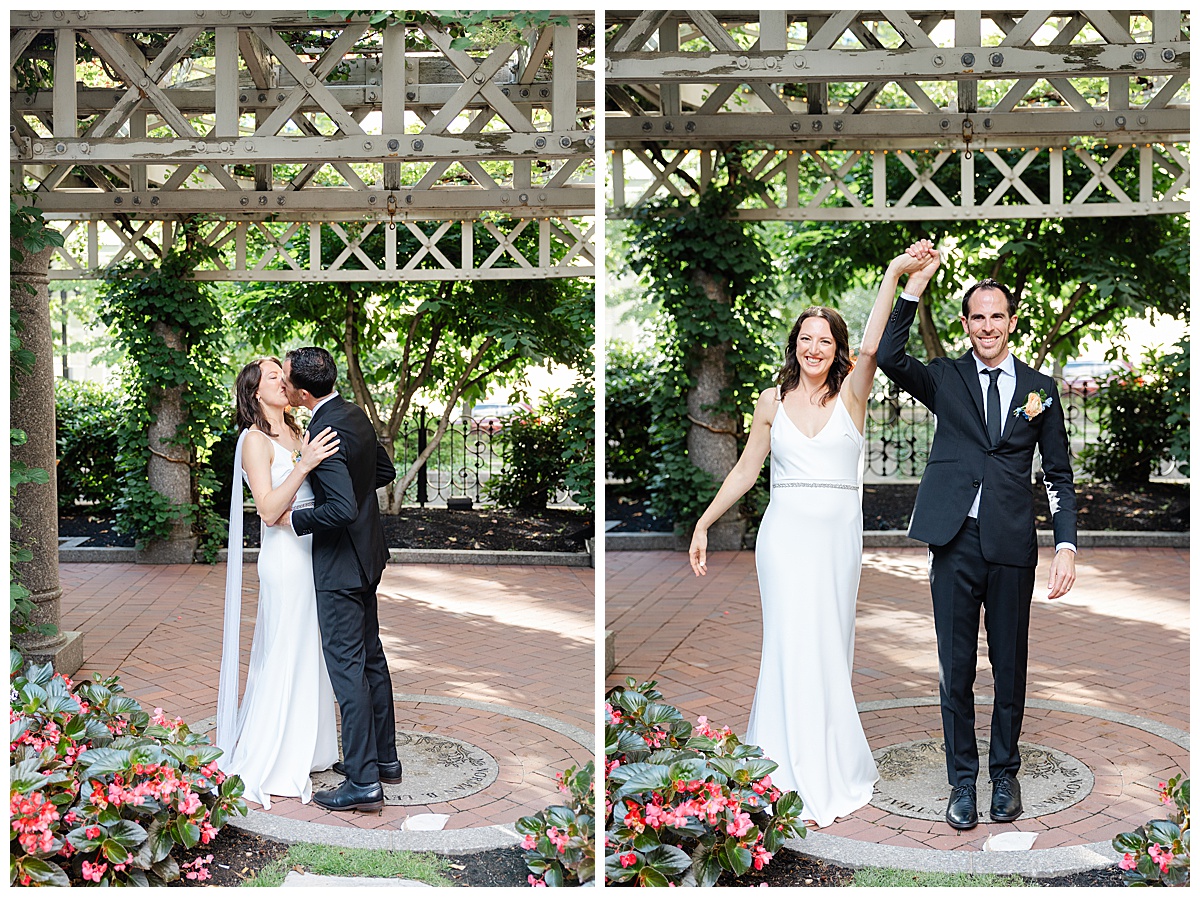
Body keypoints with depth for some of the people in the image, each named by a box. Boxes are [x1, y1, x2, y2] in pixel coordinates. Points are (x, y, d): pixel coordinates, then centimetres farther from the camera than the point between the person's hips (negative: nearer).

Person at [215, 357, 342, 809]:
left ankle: (305, 748, 26)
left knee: (308, 653, 15)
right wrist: (303, 466, -30)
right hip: (285, 556, -8)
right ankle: (269, 765, 7)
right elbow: (269, 509, -21)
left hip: (311, 555, 8)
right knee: (285, 657, -3)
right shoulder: (255, 440, -11)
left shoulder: (297, 434, 13)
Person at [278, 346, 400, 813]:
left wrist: (295, 519, -17)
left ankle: (363, 782, 0)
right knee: (371, 658, 18)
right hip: (368, 555, 10)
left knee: (347, 669, -4)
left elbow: (342, 508, -30)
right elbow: (385, 471, 18)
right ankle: (384, 757, 29)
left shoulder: (326, 431, -24)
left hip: (341, 565, -10)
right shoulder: (354, 413, 5)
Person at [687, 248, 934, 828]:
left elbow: (871, 347, -17)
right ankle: (809, 779, 3)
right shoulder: (772, 402, 6)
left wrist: (895, 275, -27)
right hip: (786, 533, 0)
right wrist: (704, 524, 10)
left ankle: (829, 761, 23)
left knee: (829, 647, 8)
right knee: (794, 644, -4)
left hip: (839, 534, 0)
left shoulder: (851, 395, 2)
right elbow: (745, 470, 12)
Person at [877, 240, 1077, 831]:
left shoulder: (1040, 389, 9)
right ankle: (962, 781, 16)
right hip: (955, 543, -1)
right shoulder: (945, 379, 6)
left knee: (1010, 666, 9)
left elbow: (1059, 475, 9)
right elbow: (889, 358, -14)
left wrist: (1066, 546, -1)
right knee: (955, 668, 5)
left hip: (1012, 545, 1)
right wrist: (914, 287, -19)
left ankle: (1005, 774, 24)